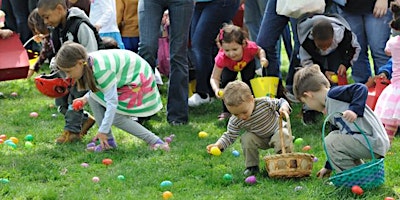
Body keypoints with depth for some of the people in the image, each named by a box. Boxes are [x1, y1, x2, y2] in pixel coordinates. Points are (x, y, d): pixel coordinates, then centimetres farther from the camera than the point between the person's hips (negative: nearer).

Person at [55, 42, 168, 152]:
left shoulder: (101, 70, -34)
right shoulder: (88, 62, -7)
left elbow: (112, 102, -31)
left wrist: (103, 131, -27)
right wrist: (85, 98, -4)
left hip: (139, 80, -9)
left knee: (116, 117, -14)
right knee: (93, 97, -2)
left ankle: (155, 142, -10)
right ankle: (109, 141, 2)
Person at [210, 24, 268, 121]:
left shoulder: (250, 47, -43)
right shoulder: (221, 58, -45)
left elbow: (260, 51, -17)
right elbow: (214, 78, -38)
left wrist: (262, 58, -39)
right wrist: (216, 89, -59)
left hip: (248, 63, 0)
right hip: (230, 68, 0)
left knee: (248, 80, -19)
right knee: (225, 81, -19)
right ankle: (226, 111, -1)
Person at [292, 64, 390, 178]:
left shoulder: (334, 94, -8)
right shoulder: (331, 112, 23)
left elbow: (361, 89, -22)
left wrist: (354, 110, -35)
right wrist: (328, 167, 38)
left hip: (375, 143, -10)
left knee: (330, 141, -9)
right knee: (334, 137, 23)